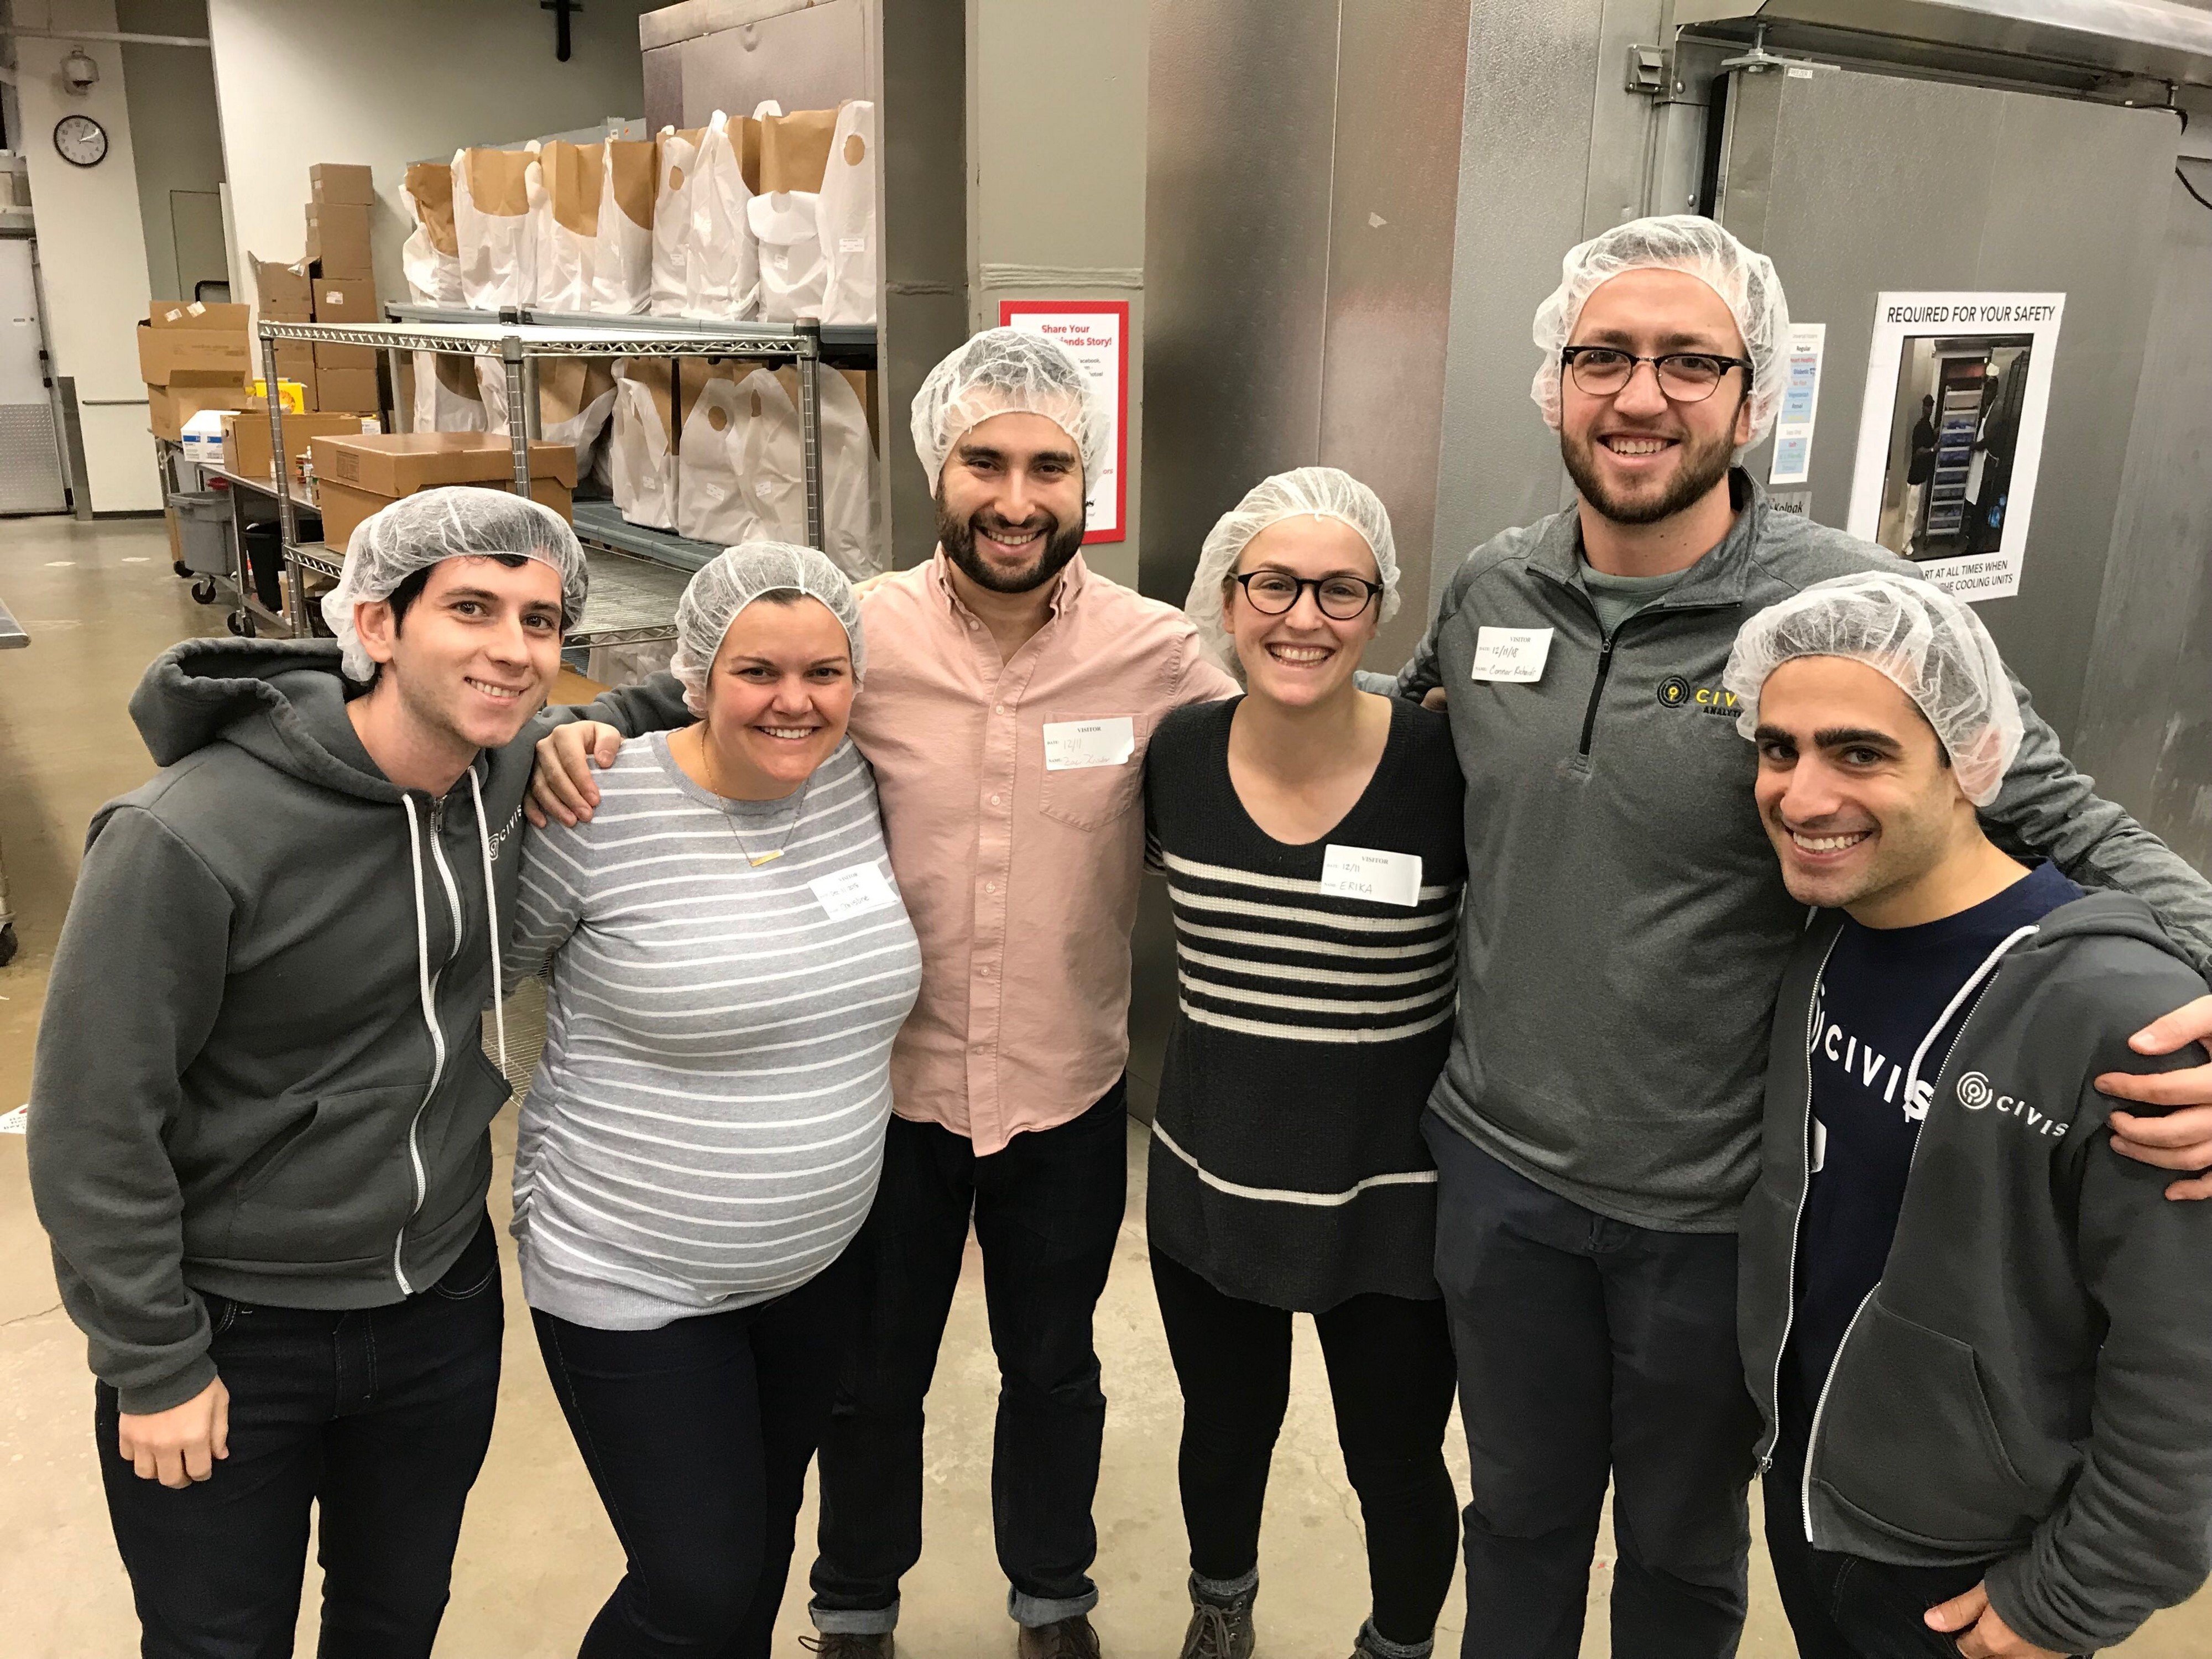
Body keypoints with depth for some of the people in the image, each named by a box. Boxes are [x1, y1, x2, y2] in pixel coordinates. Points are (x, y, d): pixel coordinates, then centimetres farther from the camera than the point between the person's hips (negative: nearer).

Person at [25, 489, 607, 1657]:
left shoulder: (510, 768, -9)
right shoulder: (189, 839, -26)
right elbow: (93, 1122, -17)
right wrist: (152, 1366, -10)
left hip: (443, 1300, 5)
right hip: (232, 1335, -4)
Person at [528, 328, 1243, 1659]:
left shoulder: (1157, 653, -12)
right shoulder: (859, 634, -14)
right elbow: (697, 692, -3)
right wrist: (590, 728, -22)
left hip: (1070, 1097, 1)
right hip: (889, 1087, 0)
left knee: (1053, 1366, 24)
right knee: (873, 1378, 22)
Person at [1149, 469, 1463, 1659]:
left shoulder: (1443, 765, -18)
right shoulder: (1177, 755, -8)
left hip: (1391, 1195, -3)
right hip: (1209, 1179, 3)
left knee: (1396, 1464, 17)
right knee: (1225, 1434, 25)